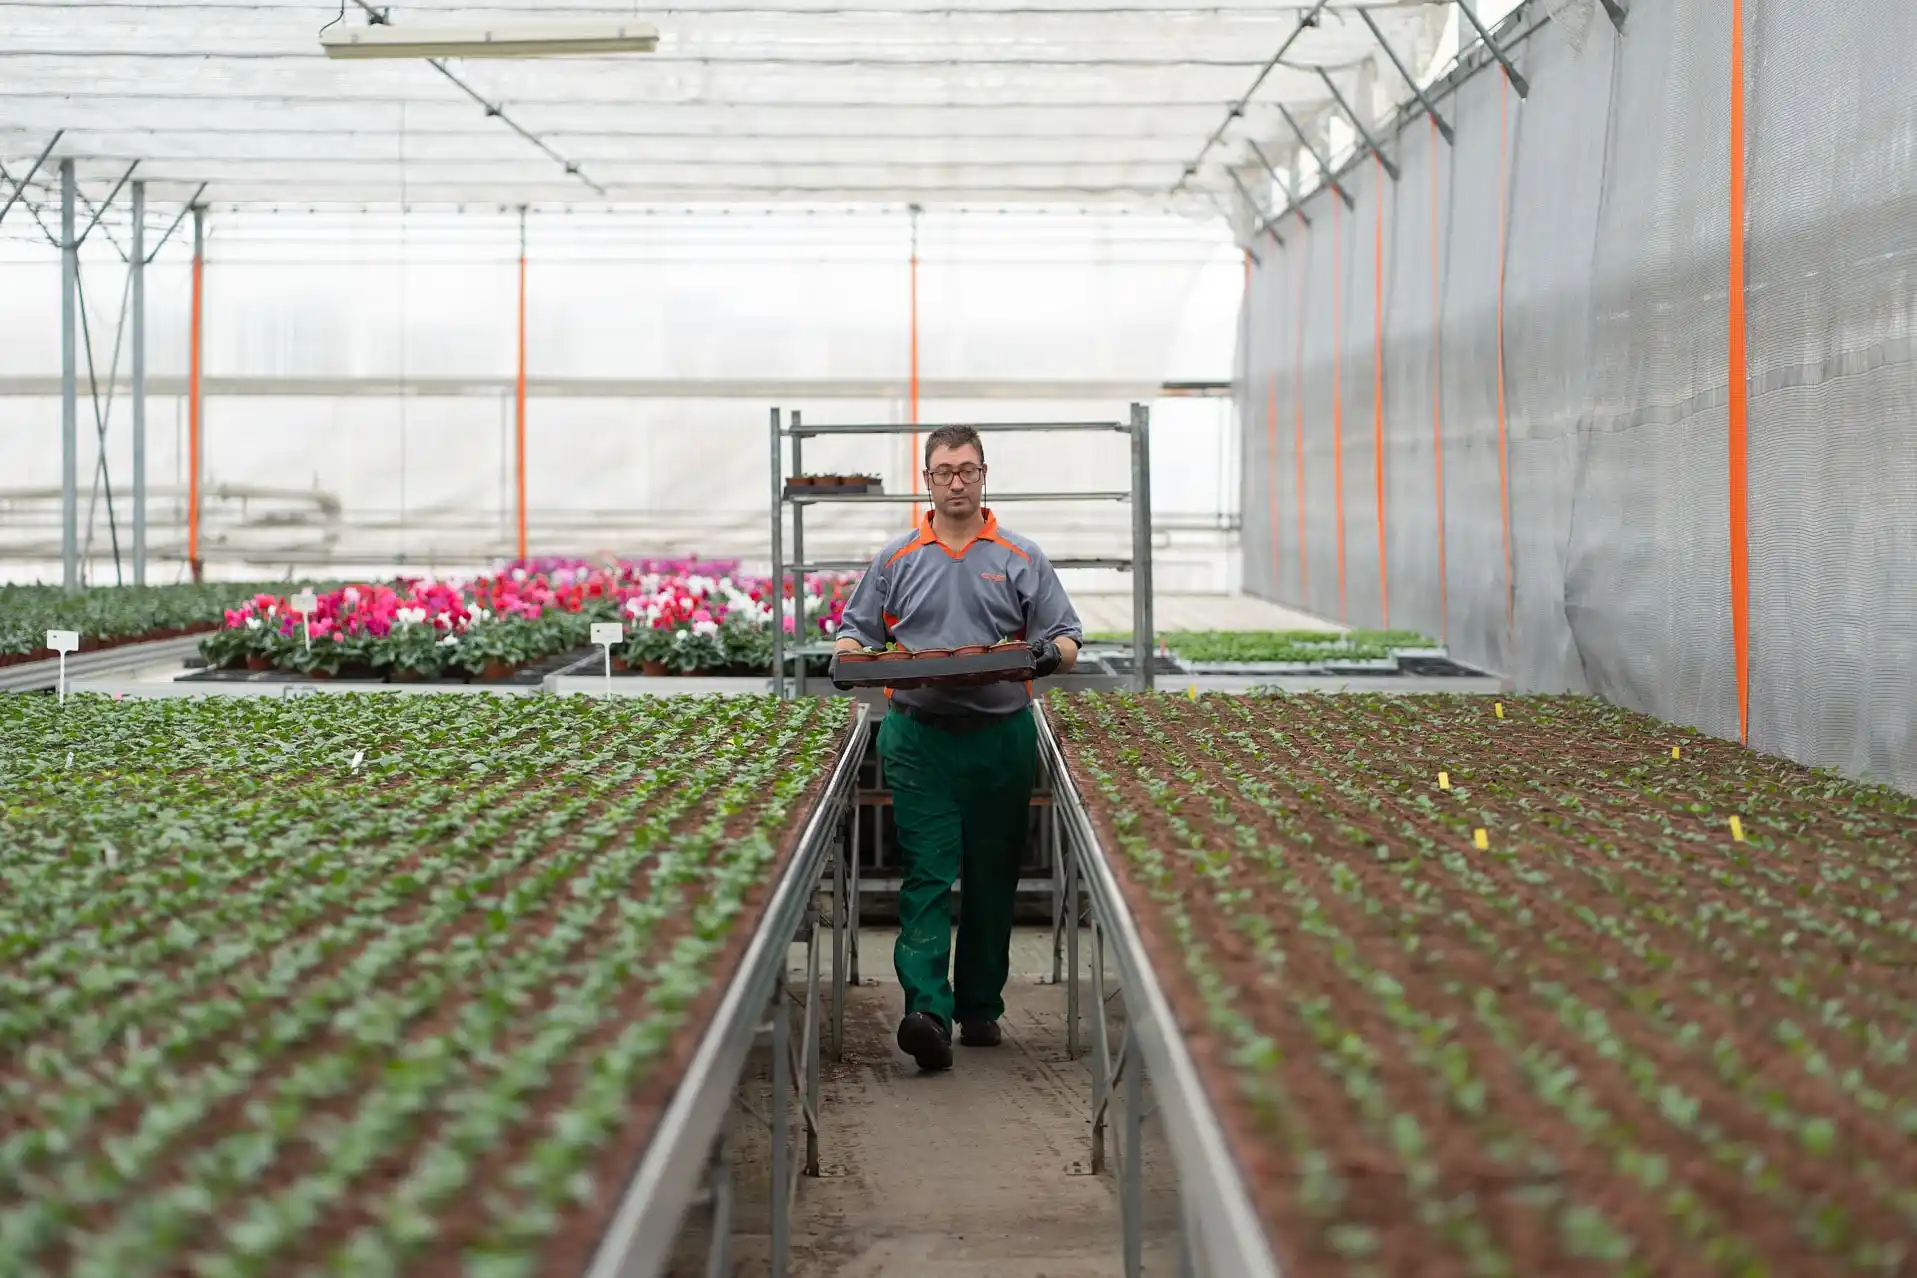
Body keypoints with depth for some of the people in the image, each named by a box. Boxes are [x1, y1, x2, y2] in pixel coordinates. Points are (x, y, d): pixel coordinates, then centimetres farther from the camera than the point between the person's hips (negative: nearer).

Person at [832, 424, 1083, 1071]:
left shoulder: (1021, 559, 8)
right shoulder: (897, 558, 10)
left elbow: (1067, 640, 7)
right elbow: (855, 629, 13)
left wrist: (1051, 653, -15)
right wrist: (854, 656, -9)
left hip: (1002, 736, 1)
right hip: (919, 735, -1)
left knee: (991, 877, 8)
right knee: (927, 873, -10)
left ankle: (980, 1006, 19)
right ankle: (927, 1010, -19)